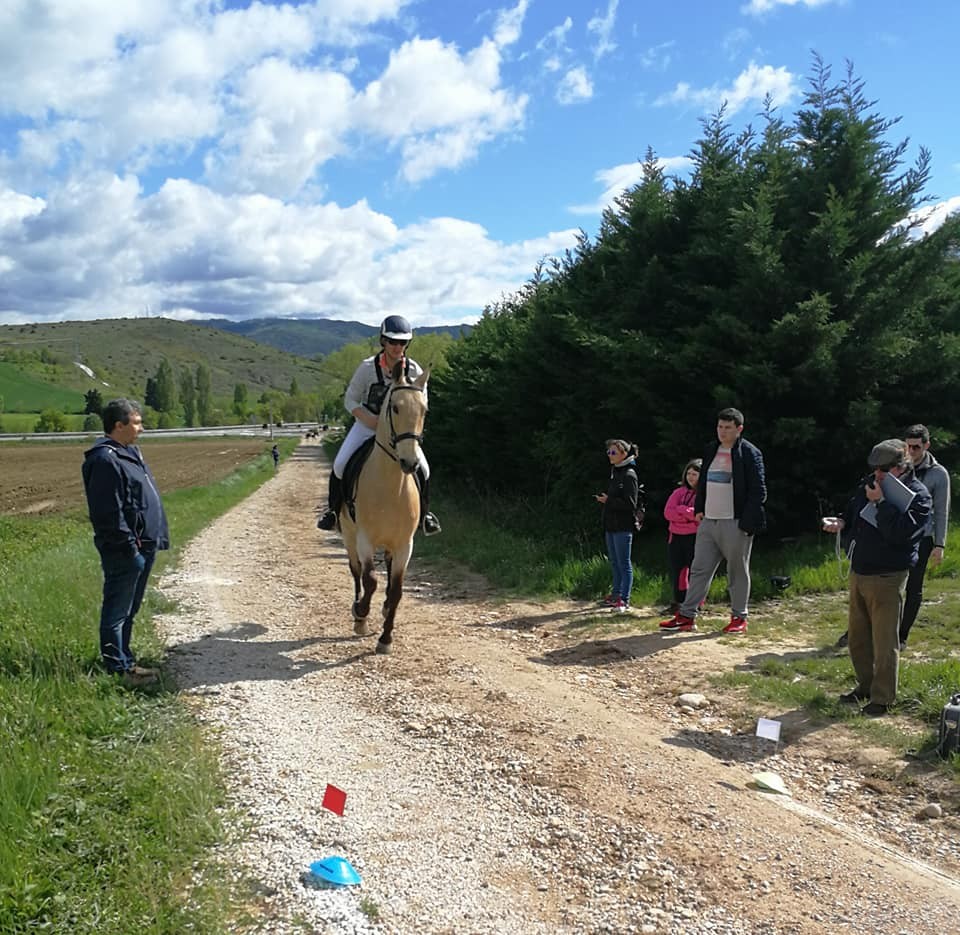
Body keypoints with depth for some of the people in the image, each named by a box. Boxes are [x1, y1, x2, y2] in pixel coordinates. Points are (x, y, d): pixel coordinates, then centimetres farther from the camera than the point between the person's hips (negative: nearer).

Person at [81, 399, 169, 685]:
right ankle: (119, 669, 7)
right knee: (118, 610, -1)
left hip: (142, 546, 10)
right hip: (124, 552, -10)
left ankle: (124, 661, 27)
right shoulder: (105, 459, -18)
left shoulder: (129, 453, 15)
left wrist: (154, 539, 17)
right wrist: (129, 548, -20)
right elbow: (109, 512, -21)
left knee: (128, 610, 17)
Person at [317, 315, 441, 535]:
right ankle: (333, 510, 7)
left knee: (422, 469, -13)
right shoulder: (368, 367, -16)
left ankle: (424, 513, 12)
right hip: (368, 424, -1)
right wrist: (370, 419, -23)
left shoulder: (414, 370, -11)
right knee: (340, 464, -17)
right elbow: (350, 400, -8)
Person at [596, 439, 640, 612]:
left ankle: (624, 599, 1)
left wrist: (609, 500, -18)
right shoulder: (615, 473, 14)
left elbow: (630, 504, -17)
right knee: (614, 562, 15)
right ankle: (616, 594, 25)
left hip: (623, 527, -9)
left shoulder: (629, 475, -12)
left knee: (624, 563, -3)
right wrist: (604, 499, 4)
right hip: (611, 525, 9)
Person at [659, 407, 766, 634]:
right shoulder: (710, 450, 13)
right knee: (699, 570, 6)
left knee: (737, 573, 5)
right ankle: (686, 616, 9)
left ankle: (739, 618, 17)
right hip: (708, 522, 6)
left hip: (735, 524, -6)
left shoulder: (750, 453, -7)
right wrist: (698, 509, 11)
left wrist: (746, 523, -15)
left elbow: (758, 491, -10)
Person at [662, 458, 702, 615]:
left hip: (695, 537, -5)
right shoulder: (679, 492, 12)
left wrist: (681, 510, -8)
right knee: (676, 570, 8)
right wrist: (690, 515, -12)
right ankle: (679, 602, 19)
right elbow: (668, 512, 0)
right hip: (676, 536, 5)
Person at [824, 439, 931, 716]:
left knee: (885, 641, 0)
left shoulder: (918, 496, -13)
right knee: (857, 638, 17)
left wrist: (880, 502, -24)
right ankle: (865, 686, 33)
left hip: (887, 578, -7)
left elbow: (900, 532, -27)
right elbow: (853, 512, 21)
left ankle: (882, 698, 13)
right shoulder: (870, 484, 7)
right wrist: (841, 523, 0)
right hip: (859, 572, 7)